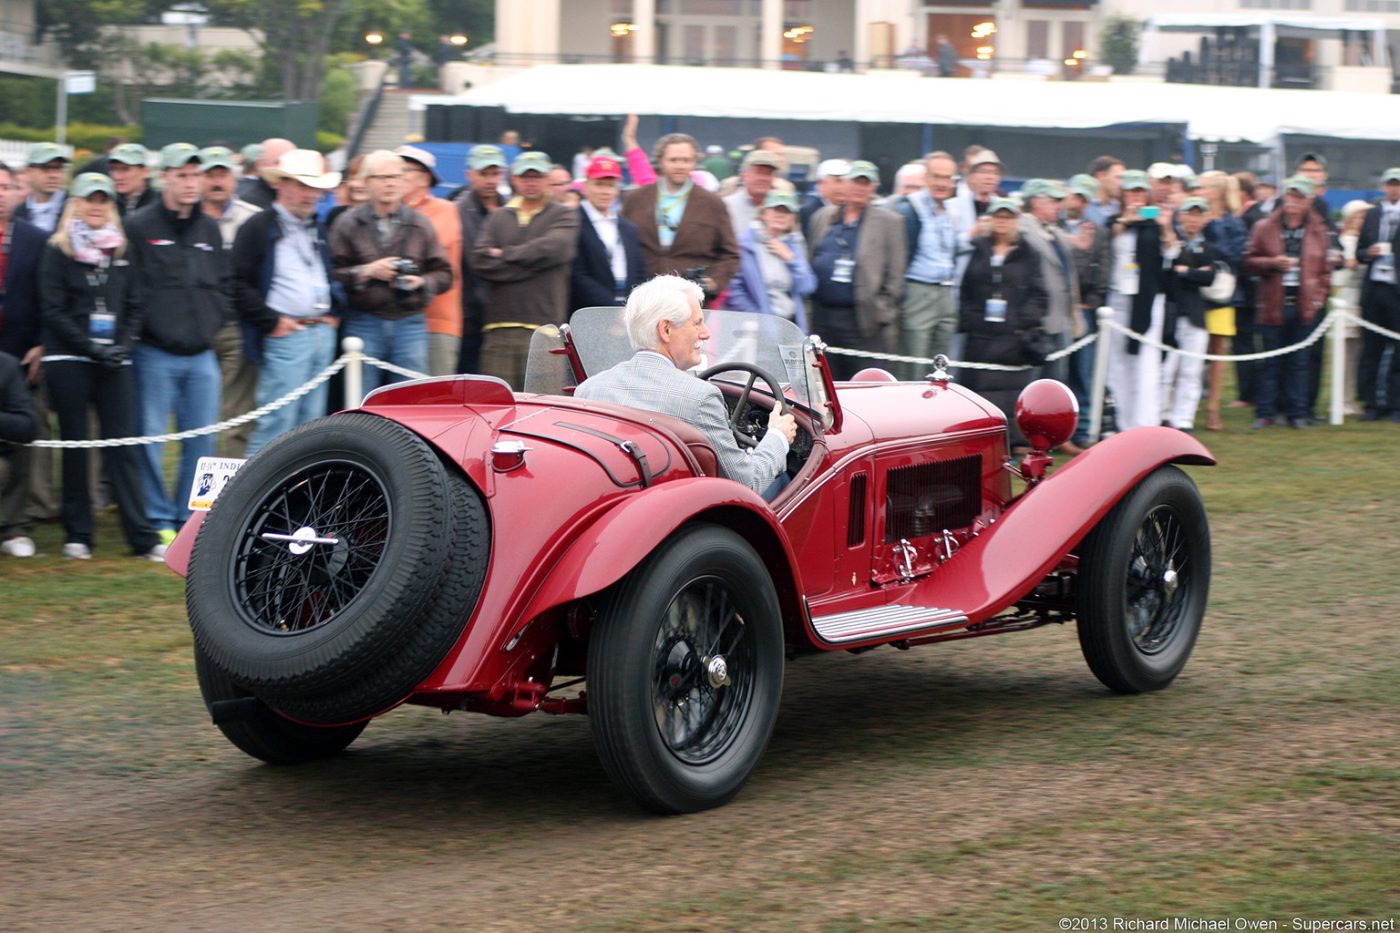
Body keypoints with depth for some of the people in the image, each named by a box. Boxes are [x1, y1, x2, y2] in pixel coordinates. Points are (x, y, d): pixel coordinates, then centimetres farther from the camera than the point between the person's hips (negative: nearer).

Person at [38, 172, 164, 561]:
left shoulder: (120, 251, 12)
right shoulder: (58, 251, 1)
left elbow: (134, 306, 13)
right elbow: (53, 310, -5)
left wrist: (123, 344, -4)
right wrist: (91, 347, -12)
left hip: (113, 363, 3)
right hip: (69, 360, -3)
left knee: (123, 446, -1)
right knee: (75, 446, 2)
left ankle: (142, 536, -3)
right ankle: (77, 535, 9)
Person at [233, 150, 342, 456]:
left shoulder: (318, 229, 20)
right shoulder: (258, 229, -5)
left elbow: (333, 276, 31)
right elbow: (239, 284, -12)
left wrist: (334, 313, 15)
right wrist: (271, 322, -14)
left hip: (323, 334, 8)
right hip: (286, 336, -8)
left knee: (312, 421, 9)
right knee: (277, 422, -11)